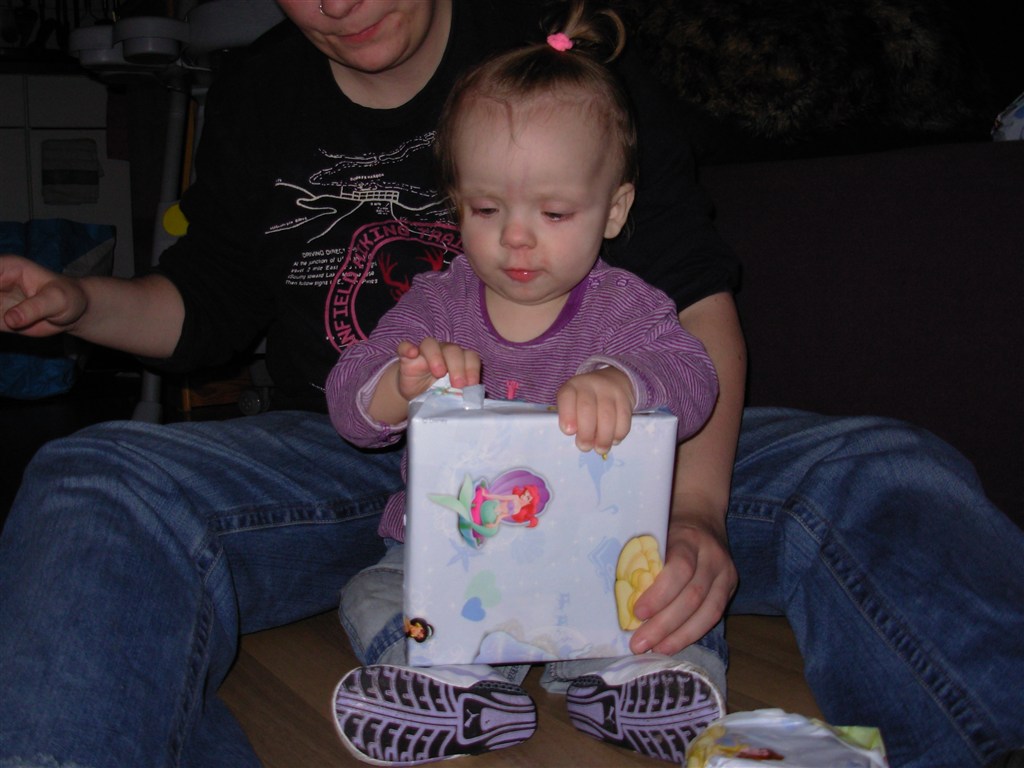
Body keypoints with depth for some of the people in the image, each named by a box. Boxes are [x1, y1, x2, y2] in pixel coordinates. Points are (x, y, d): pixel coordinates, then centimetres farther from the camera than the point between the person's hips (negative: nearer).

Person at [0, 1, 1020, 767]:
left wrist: (697, 513, -22)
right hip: (353, 465, 2)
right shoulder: (254, 98, 7)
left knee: (881, 477, -25)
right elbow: (209, 302, 20)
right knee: (91, 493, -29)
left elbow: (696, 301, -6)